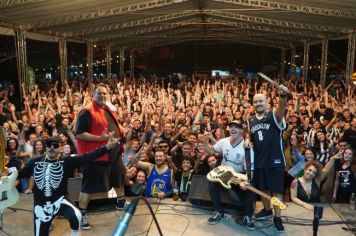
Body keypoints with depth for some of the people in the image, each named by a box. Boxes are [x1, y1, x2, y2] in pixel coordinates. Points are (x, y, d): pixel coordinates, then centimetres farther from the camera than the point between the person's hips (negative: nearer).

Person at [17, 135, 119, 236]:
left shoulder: (67, 162, -10)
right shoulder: (35, 162, 0)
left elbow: (87, 157, -22)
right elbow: (20, 173, 11)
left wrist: (107, 147, -33)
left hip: (59, 200, -2)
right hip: (41, 205, 3)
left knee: (76, 215, -29)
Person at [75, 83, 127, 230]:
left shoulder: (108, 110, 10)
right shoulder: (87, 112, -17)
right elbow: (78, 134, -23)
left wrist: (119, 138, 10)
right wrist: (99, 138, -28)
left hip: (114, 152, 10)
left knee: (119, 178, 25)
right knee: (89, 186, -1)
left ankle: (121, 202, 47)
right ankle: (81, 214, 13)